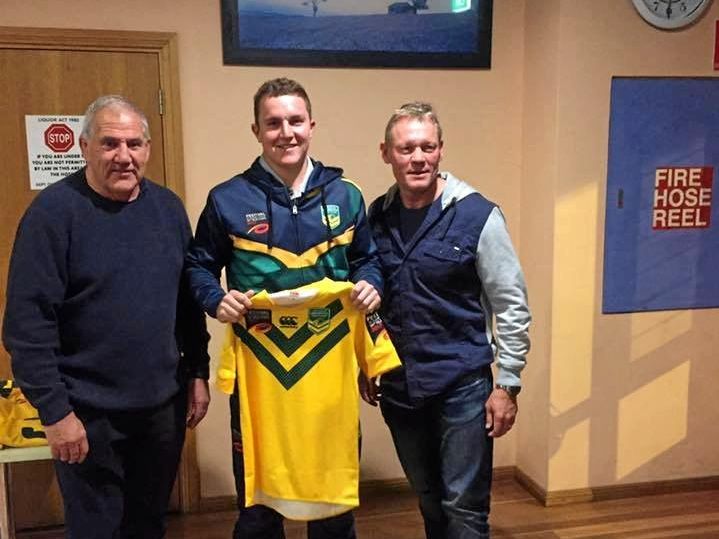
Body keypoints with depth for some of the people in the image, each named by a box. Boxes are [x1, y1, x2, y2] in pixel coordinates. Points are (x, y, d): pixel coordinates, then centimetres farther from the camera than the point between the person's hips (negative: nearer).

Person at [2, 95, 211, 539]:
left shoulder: (168, 207, 2)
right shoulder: (54, 211, -13)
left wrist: (198, 373, 7)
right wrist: (54, 410, -16)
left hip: (164, 404, 4)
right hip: (89, 413, -4)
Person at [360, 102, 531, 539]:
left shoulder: (477, 215, -11)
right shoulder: (377, 216, 2)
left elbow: (512, 306, -9)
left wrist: (507, 384, -10)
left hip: (463, 383, -4)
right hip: (398, 386, 4)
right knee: (428, 500, 20)